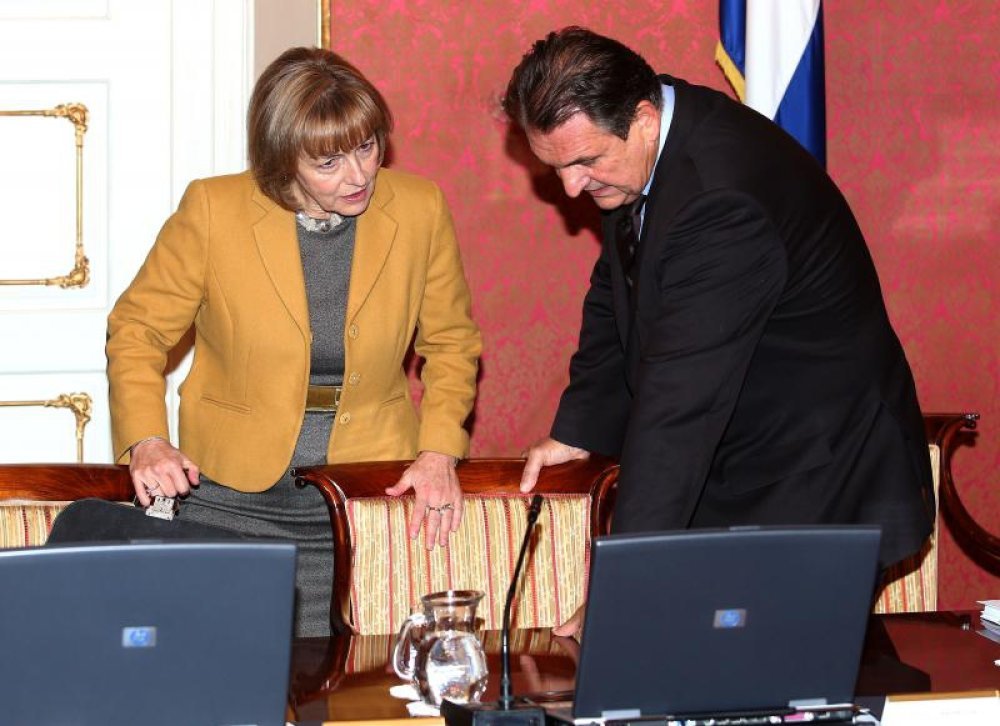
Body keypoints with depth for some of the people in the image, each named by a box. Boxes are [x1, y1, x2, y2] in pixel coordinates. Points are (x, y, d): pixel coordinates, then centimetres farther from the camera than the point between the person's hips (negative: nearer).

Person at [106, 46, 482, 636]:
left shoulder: (421, 211, -3)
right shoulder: (214, 210, -9)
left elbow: (451, 343, 9)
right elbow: (138, 329, 2)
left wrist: (439, 451, -5)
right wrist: (146, 442, -13)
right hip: (231, 493, -1)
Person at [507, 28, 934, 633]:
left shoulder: (722, 201, -31)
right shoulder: (640, 146, -1)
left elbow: (680, 402, -33)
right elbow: (617, 293, 17)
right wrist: (578, 430, 8)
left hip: (815, 487, -8)